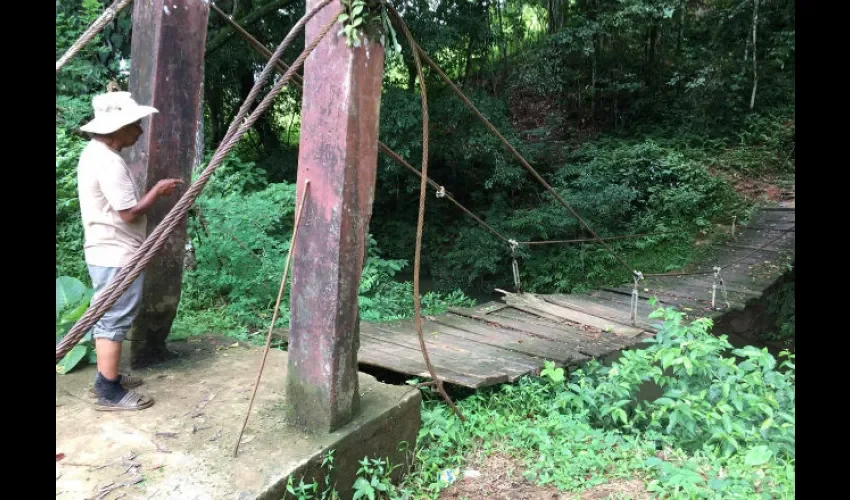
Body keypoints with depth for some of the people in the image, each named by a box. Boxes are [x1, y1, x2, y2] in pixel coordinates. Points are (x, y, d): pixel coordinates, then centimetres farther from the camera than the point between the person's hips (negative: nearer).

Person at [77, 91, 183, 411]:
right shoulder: (109, 162, -22)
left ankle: (107, 378, 30)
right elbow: (130, 212, -21)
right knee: (114, 321, -2)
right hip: (117, 256, -10)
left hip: (107, 252, 10)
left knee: (107, 319, 18)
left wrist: (152, 192, 9)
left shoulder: (95, 152, 11)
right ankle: (109, 393, 7)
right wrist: (157, 191, -8)